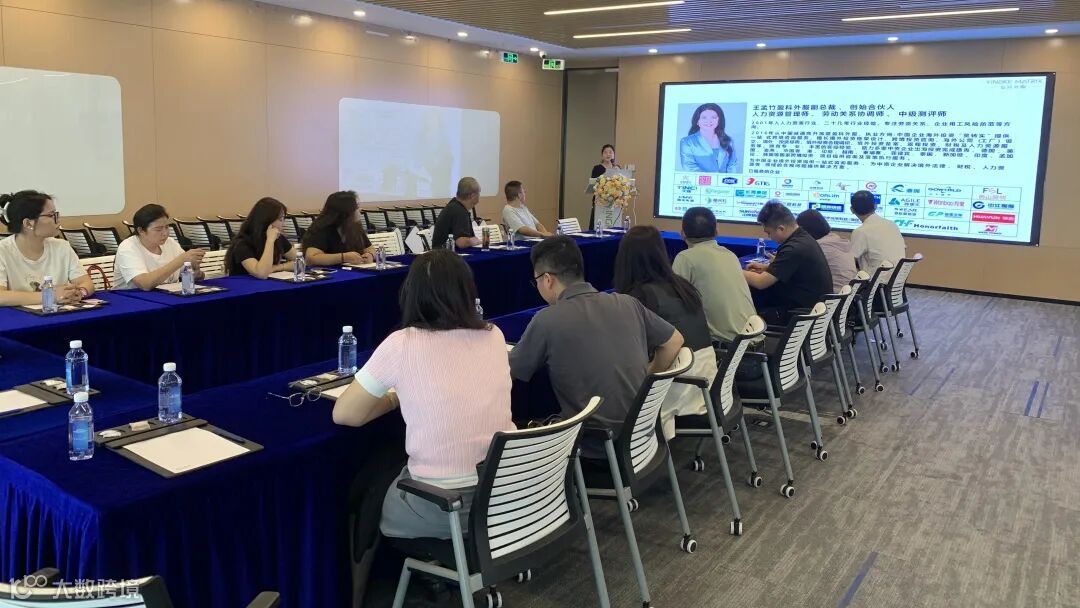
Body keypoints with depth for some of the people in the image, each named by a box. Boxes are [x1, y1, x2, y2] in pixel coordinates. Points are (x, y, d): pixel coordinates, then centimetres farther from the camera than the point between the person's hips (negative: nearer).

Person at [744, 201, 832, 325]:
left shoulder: (795, 248, -24)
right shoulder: (802, 236, 4)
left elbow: (761, 282, -20)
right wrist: (765, 267, 13)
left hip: (805, 312, -9)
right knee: (754, 292, 5)